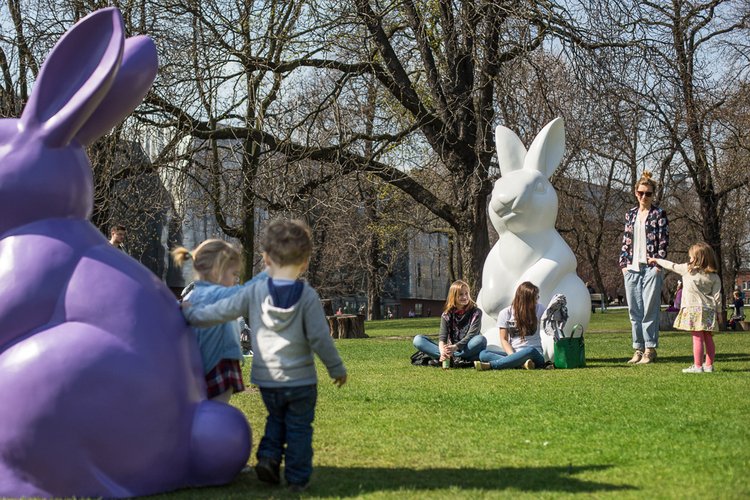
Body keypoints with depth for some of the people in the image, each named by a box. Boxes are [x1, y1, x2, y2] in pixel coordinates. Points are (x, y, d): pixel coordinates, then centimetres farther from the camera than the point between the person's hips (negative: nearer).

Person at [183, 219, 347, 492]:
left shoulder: (254, 292, -7)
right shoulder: (308, 296, -13)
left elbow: (220, 312, -3)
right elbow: (319, 338, -12)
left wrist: (191, 314, 15)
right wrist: (337, 368, 1)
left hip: (266, 379, 3)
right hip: (301, 380, -3)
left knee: (276, 419, 25)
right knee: (299, 428, 10)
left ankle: (268, 457, 7)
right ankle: (297, 478, 11)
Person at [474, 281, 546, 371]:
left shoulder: (539, 309, 7)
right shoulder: (505, 313, 4)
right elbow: (504, 339, 1)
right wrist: (513, 356, -16)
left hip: (534, 354, -1)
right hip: (513, 353, 1)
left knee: (530, 351, -39)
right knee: (483, 354, -25)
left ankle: (490, 365, -42)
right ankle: (522, 363, -43)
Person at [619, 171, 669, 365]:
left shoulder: (659, 214, 1)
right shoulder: (630, 214, 14)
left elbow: (663, 241, -3)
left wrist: (658, 265, -10)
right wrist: (623, 263, 6)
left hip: (651, 268, -5)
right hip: (632, 268, 5)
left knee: (649, 310, -5)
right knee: (634, 310, 6)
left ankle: (650, 349, 0)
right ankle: (638, 349, 13)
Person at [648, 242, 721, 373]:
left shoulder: (688, 269, -2)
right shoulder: (714, 277, 6)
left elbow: (671, 265, 12)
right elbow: (717, 297, 4)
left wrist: (656, 260, 27)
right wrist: (718, 313, 12)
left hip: (693, 309, -4)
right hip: (709, 310, 4)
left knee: (697, 338, -7)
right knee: (708, 339, 9)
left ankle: (697, 366, -7)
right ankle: (709, 365, 14)